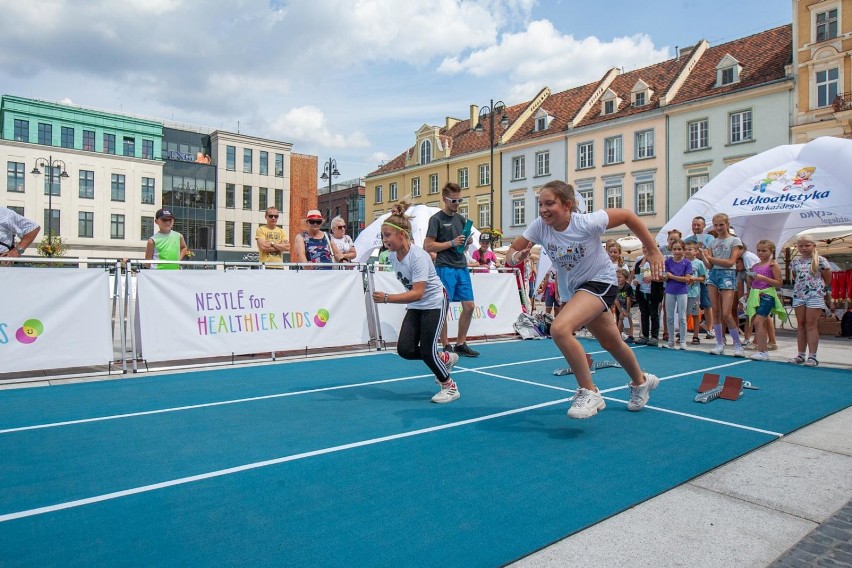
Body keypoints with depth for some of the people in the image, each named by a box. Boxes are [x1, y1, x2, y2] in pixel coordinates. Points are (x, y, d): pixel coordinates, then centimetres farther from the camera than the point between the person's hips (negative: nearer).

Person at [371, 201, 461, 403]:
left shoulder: (418, 257, -28)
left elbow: (418, 293, -36)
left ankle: (450, 387, 16)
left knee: (427, 351, -10)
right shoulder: (392, 255, -4)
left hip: (434, 303, -7)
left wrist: (387, 298, -43)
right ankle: (445, 358, 21)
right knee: (405, 350, -4)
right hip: (415, 306, 7)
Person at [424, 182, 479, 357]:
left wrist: (467, 242, 0)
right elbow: (428, 246, -10)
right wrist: (452, 243, -16)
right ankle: (446, 346, 9)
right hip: (445, 269, -7)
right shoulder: (436, 219, -4)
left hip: (462, 268, 7)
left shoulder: (461, 219, 15)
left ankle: (461, 344, 18)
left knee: (469, 306, 5)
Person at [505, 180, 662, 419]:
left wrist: (653, 252, -9)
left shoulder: (587, 222, -27)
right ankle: (641, 381, 51)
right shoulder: (539, 226, -15)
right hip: (572, 289, 6)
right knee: (611, 343, 22)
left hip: (601, 281, -6)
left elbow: (628, 215, -14)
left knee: (560, 329, -29)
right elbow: (511, 252, -10)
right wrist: (517, 256, -34)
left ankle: (589, 393, -13)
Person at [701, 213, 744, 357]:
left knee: (726, 314, -9)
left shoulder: (735, 240, 0)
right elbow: (709, 266, 5)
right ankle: (720, 344, 11)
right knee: (716, 311, 4)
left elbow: (730, 262, -11)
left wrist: (710, 258, -13)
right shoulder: (712, 242, 12)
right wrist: (703, 257, -15)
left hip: (727, 275, -5)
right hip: (713, 275, 5)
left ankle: (738, 344, 6)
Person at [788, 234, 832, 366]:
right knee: (801, 325, 8)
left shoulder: (820, 260, -5)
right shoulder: (795, 262, 8)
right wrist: (801, 286, 10)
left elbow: (828, 280, 1)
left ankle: (812, 356, -3)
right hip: (798, 295, 5)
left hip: (815, 295, -5)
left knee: (811, 325, -6)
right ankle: (801, 355, 13)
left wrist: (817, 287, 9)